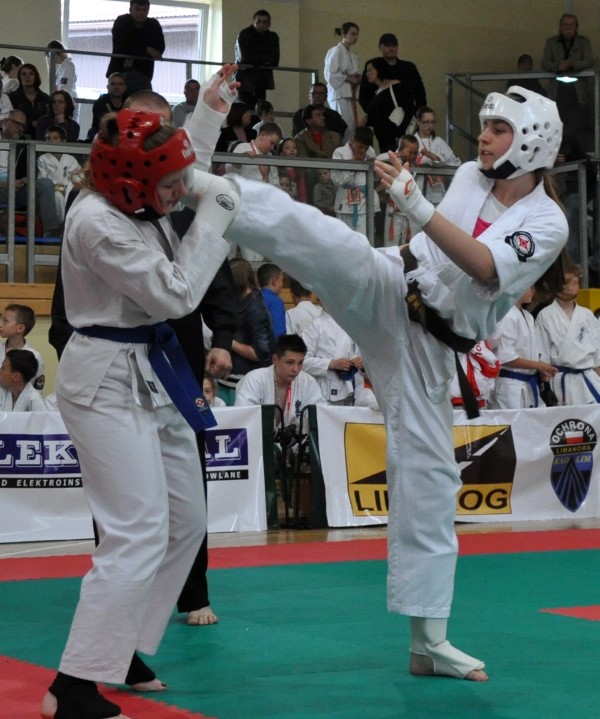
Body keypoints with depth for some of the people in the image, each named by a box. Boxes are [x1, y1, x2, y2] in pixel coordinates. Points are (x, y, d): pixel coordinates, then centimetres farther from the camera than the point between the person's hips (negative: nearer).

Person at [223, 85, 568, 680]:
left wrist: (415, 206, -35)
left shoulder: (547, 224, -9)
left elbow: (485, 267, -28)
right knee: (299, 225, -27)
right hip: (382, 289, 2)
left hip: (425, 345, -2)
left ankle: (429, 641, 11)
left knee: (428, 480, 1)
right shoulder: (469, 178, 4)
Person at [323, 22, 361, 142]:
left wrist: (357, 79, 7)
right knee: (345, 127, -16)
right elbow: (330, 74, -13)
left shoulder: (352, 55, 20)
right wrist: (348, 78, -11)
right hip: (339, 94, -8)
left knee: (352, 127, 1)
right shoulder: (336, 51, -4)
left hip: (349, 94, 8)